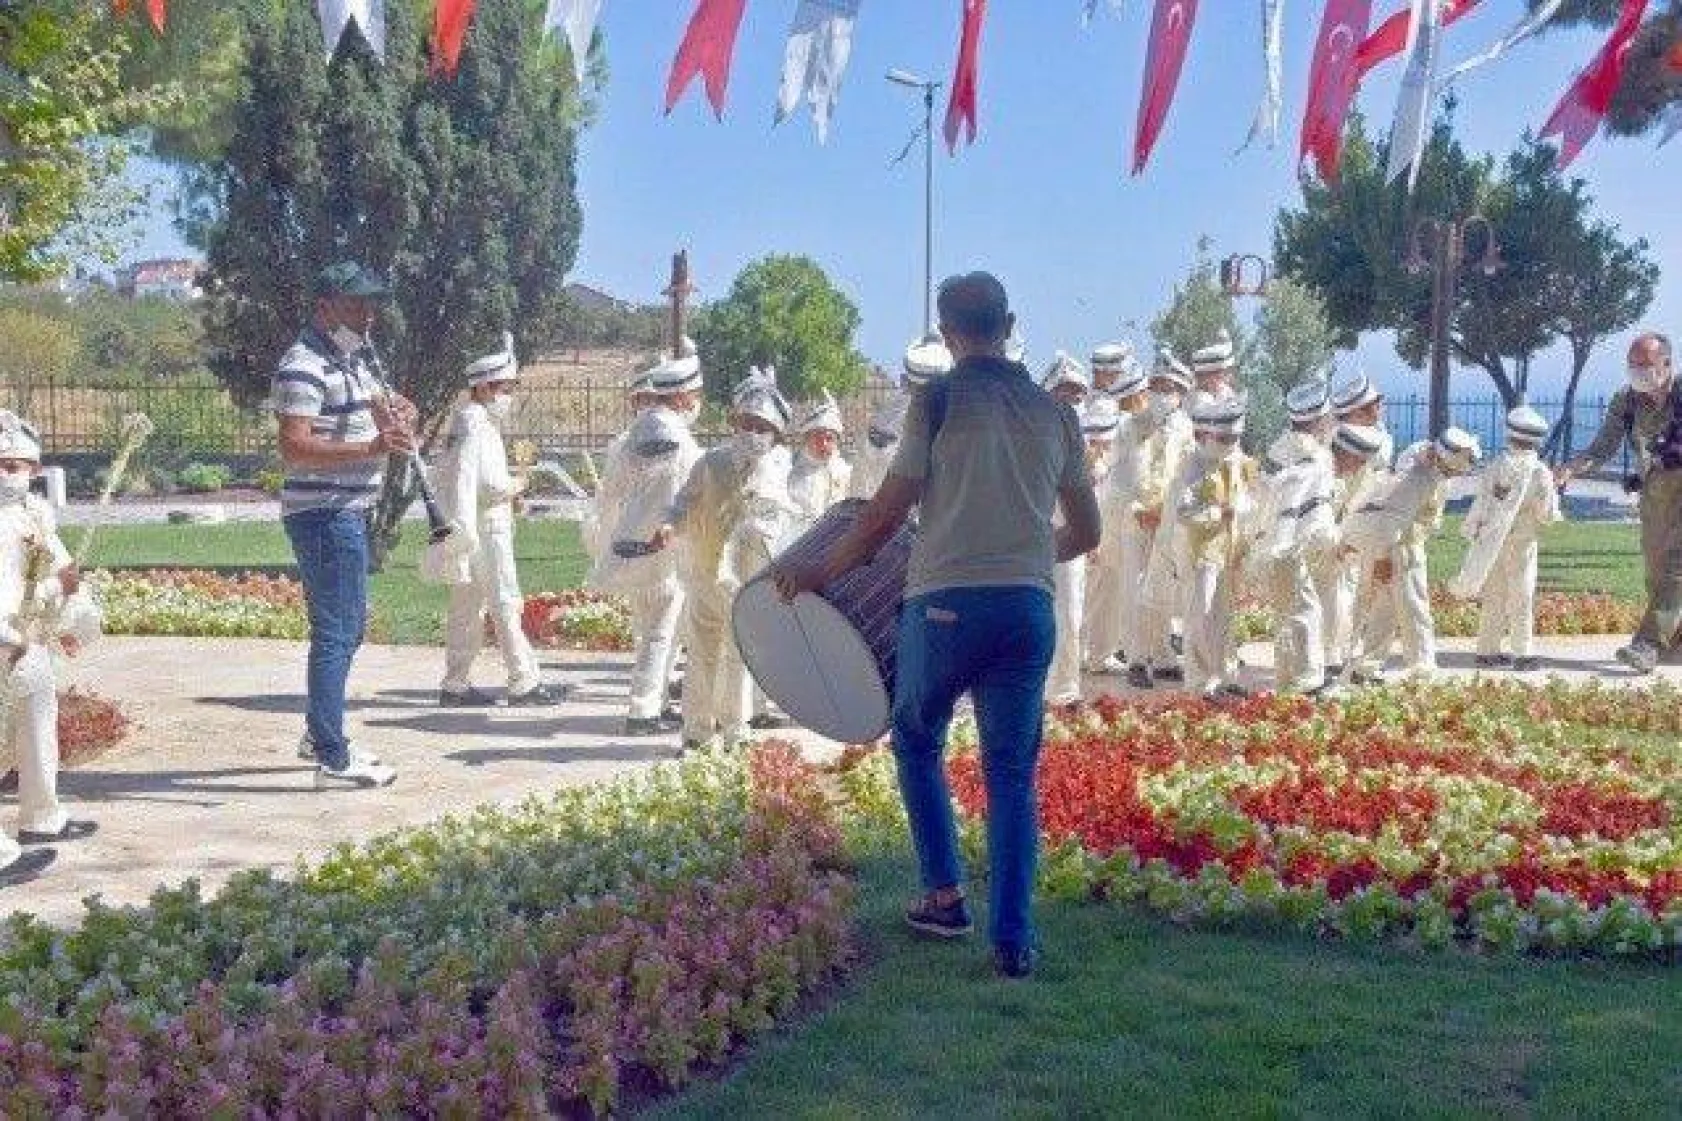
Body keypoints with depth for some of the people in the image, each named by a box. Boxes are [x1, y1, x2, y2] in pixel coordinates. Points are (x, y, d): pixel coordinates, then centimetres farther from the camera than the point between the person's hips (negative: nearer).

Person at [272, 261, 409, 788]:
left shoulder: (357, 358, 15)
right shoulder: (304, 367, -16)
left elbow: (378, 406, 28)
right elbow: (293, 449, -25)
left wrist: (396, 416, 3)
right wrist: (370, 448, -33)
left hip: (351, 509, 11)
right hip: (323, 512, -11)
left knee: (348, 625, 20)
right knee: (337, 632, -9)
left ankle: (319, 733, 33)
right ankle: (333, 760, -5)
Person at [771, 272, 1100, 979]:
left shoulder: (938, 402, -1)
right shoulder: (1054, 413, 12)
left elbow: (886, 515, -4)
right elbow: (1085, 534, 17)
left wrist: (819, 574, 8)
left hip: (946, 603, -3)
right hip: (1029, 609, 3)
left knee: (917, 741, 20)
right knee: (1011, 774, 8)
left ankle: (945, 896, 19)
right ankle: (1012, 940, 4)